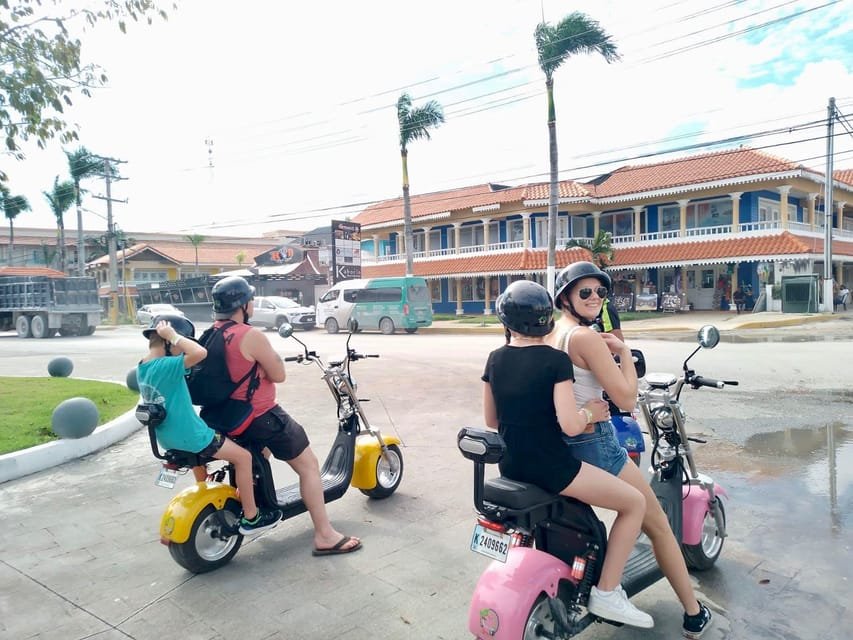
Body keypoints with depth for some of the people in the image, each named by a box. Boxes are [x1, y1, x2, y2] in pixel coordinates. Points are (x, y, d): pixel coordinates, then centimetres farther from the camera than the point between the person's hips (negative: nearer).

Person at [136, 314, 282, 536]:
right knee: (243, 457, 1)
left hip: (169, 438, 10)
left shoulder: (142, 368, 4)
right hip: (190, 436, -10)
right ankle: (250, 517, 8)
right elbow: (200, 352, -40)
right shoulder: (166, 366, -25)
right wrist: (172, 335, -28)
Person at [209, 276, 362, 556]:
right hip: (261, 417, -9)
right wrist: (270, 354, 0)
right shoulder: (251, 336, -22)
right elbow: (279, 375, -15)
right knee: (309, 466, 0)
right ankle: (324, 536, 1)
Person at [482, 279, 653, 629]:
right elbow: (570, 425, -20)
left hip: (511, 468, 7)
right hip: (549, 467, -7)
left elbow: (491, 420, 10)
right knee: (635, 502, 7)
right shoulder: (555, 360, -14)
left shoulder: (495, 359, 3)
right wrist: (590, 412, -1)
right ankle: (605, 592, 7)